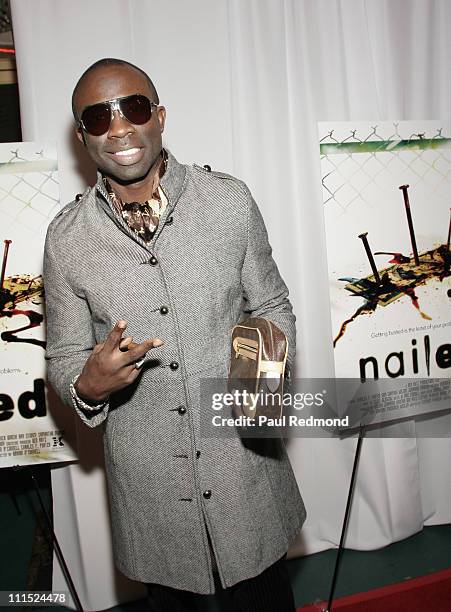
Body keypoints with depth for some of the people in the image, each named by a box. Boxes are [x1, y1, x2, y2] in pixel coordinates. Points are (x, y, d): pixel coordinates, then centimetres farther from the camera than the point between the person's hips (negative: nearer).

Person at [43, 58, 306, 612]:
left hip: (243, 448, 0)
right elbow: (64, 357, 2)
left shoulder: (230, 201, -7)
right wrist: (88, 386, -20)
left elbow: (272, 305, 4)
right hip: (145, 473, 1)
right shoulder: (66, 238, -7)